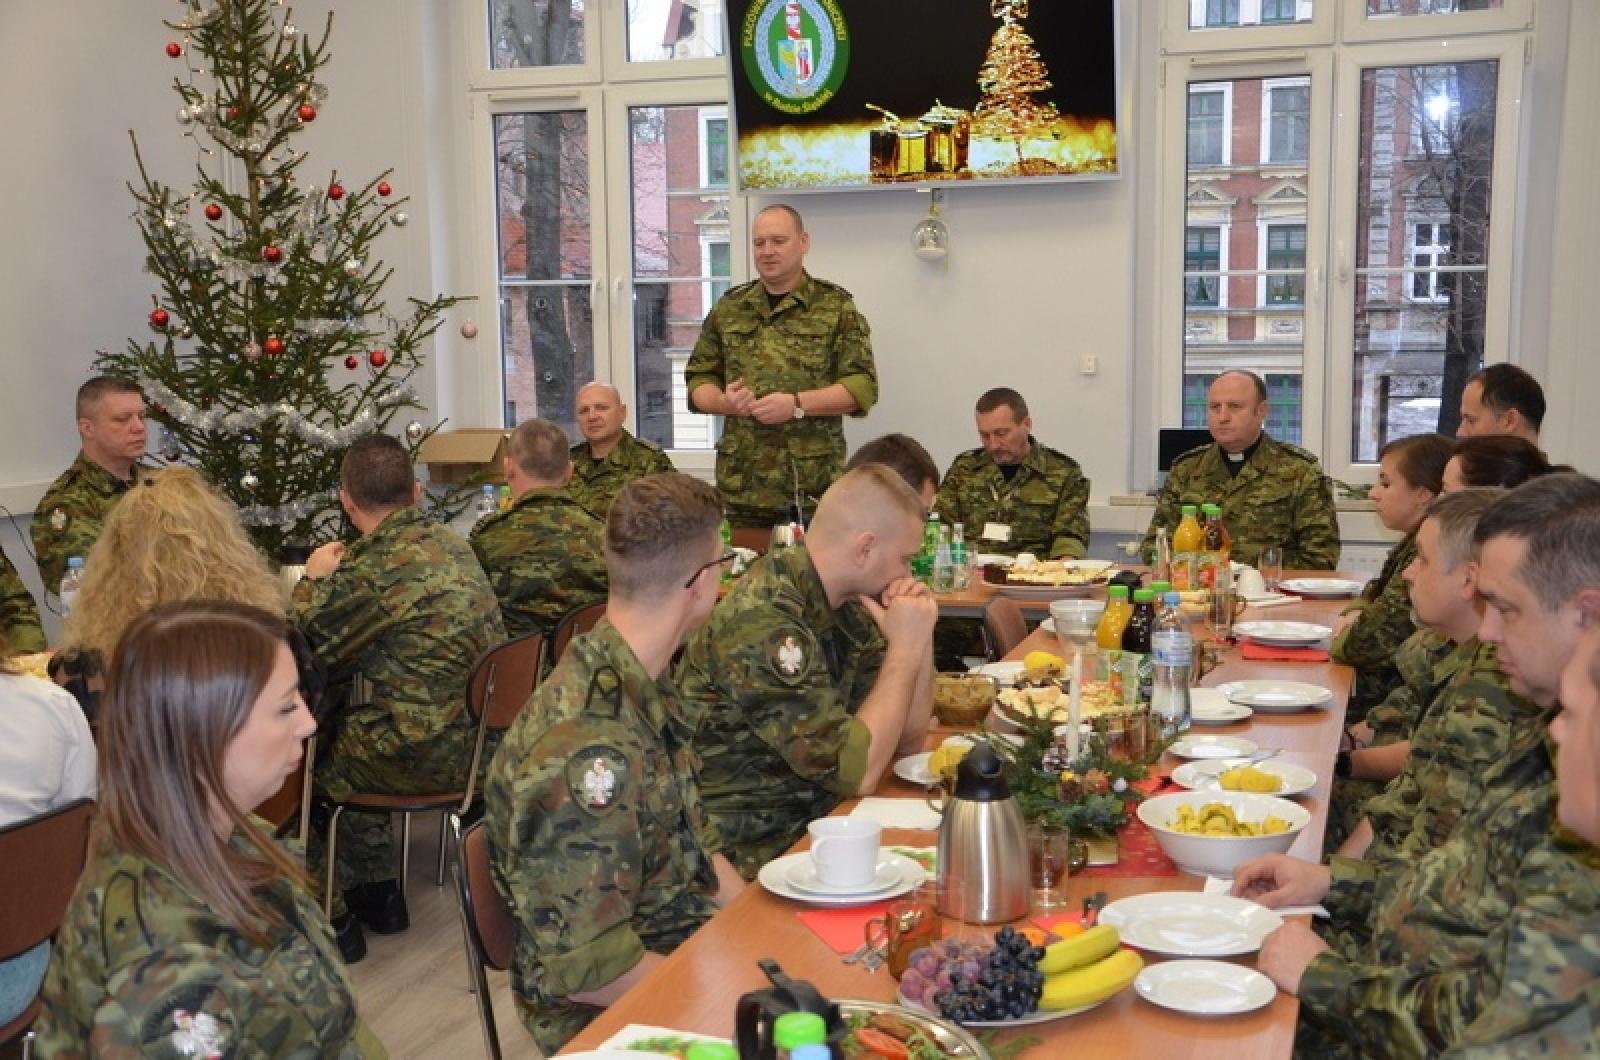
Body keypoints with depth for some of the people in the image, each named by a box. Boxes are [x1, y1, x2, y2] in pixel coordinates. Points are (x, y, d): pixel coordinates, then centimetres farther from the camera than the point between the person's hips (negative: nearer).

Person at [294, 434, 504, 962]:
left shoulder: (371, 571, -21)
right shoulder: (452, 543, 3)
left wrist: (313, 580, 7)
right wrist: (334, 580, 13)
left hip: (423, 758, -8)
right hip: (481, 738, 8)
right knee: (350, 729, 30)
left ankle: (333, 917, 28)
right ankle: (377, 893, 38)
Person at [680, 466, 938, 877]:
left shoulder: (841, 602, 3)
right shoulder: (763, 620, -24)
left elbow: (908, 738, 8)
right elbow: (856, 771, -25)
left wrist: (921, 637, -5)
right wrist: (905, 649, -17)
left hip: (816, 818, 8)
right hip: (755, 855, -8)